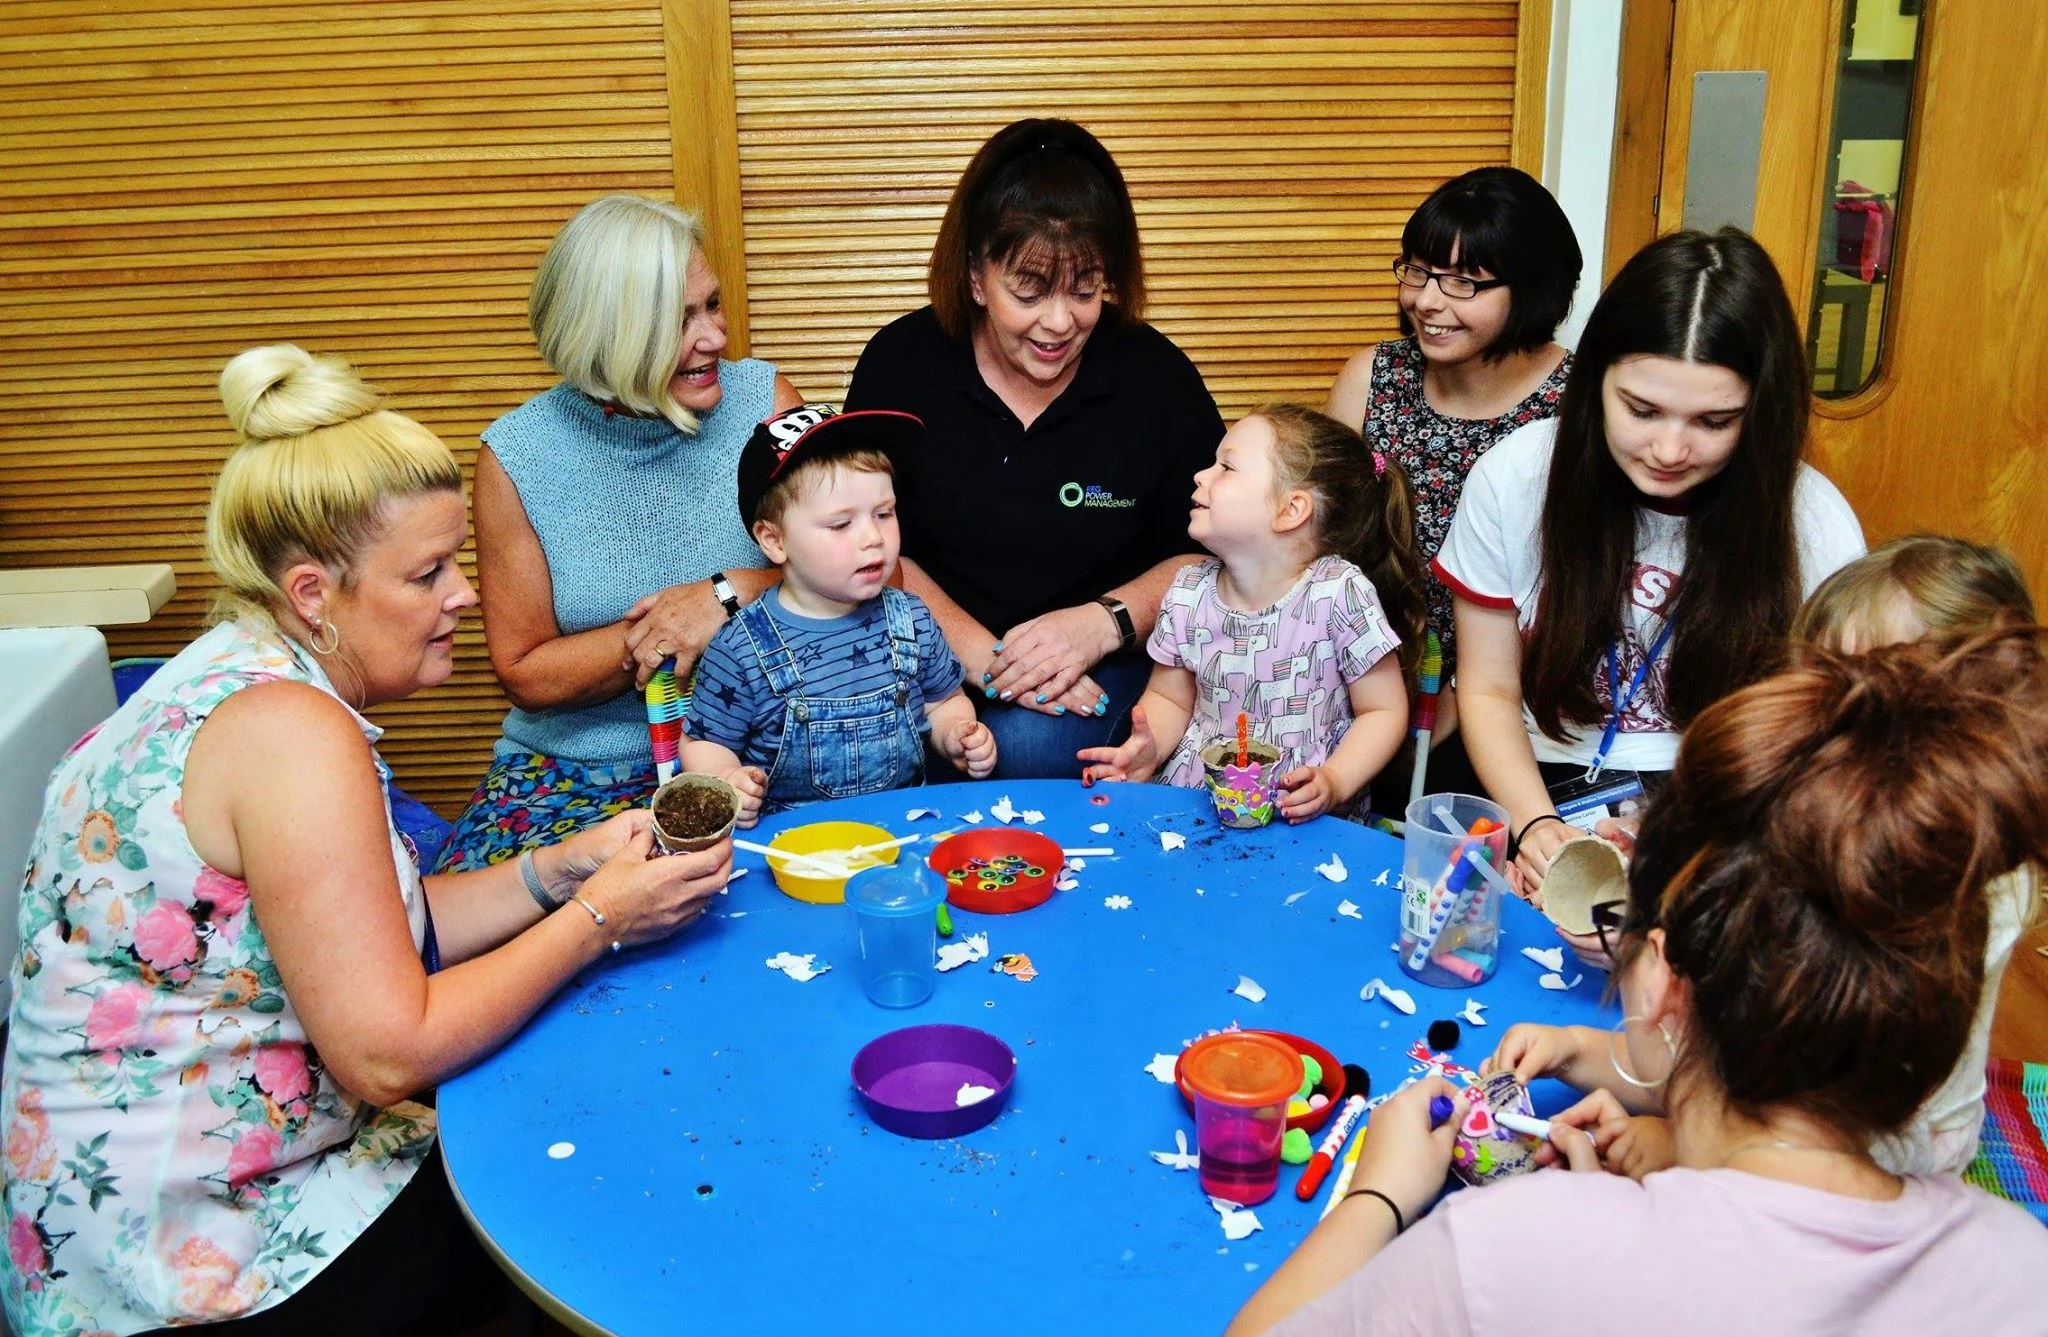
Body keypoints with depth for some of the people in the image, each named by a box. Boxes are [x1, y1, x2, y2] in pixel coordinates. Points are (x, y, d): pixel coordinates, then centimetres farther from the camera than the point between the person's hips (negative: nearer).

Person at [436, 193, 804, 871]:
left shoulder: (762, 400, -1)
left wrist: (733, 594, -20)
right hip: (571, 769, 1)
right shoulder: (517, 457, -3)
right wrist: (664, 630, -16)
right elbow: (524, 674, -1)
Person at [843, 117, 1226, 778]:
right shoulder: (901, 362, -3)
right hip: (932, 657, 1)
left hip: (1100, 668, 0)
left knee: (1029, 748, -31)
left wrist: (1104, 622, -16)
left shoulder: (1154, 374, -3)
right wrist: (979, 655, -16)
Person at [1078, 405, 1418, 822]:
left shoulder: (1340, 594, -11)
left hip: (1300, 815, -4)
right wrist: (1146, 750, -6)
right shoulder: (1188, 592, 3)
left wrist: (1334, 784, -19)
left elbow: (1384, 711, -5)